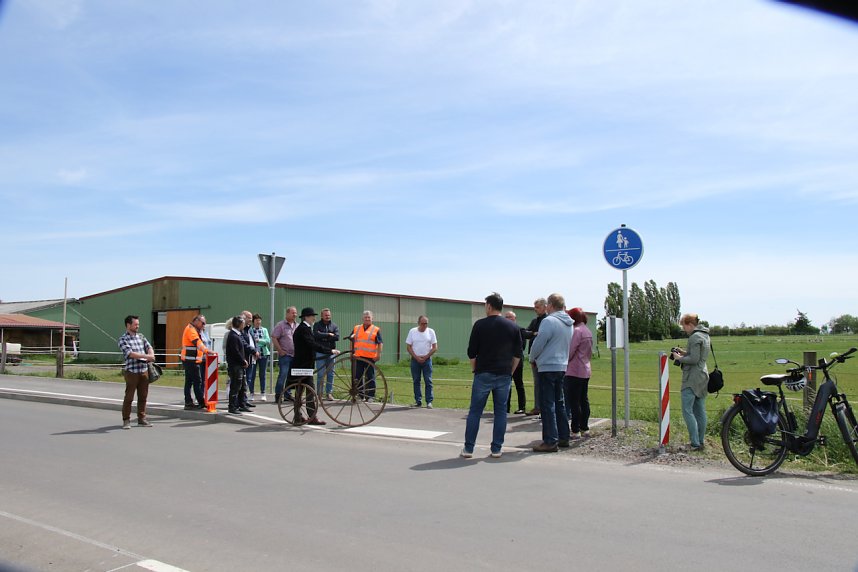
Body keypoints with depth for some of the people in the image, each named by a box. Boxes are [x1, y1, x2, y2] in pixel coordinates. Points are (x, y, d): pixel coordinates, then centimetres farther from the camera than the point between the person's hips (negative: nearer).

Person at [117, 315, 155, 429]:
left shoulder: (141, 336, 14)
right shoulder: (123, 339, -5)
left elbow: (149, 347, 10)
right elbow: (130, 353, -15)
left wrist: (151, 355, -12)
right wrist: (146, 356, -19)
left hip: (144, 370, 5)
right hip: (131, 371, -5)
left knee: (143, 396, 10)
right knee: (129, 397, 0)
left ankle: (141, 419, 20)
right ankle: (126, 420, 10)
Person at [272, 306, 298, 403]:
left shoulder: (297, 326, 13)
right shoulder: (281, 325, -4)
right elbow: (274, 338, -8)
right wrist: (280, 350, -11)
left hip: (295, 355, 6)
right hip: (285, 355, -6)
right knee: (283, 375, -10)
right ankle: (278, 395, -2)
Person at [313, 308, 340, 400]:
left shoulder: (334, 326, 11)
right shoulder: (317, 325, 6)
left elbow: (337, 337, -5)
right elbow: (316, 335, -13)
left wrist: (323, 337, -8)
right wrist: (329, 335, -8)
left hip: (331, 352, 3)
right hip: (320, 352, -2)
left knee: (330, 373, 4)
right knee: (320, 374, -5)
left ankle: (329, 393, 11)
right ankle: (319, 393, 3)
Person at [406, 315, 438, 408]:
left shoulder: (431, 332, 2)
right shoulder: (412, 331, 3)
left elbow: (435, 347, 0)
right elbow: (408, 347, 2)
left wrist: (425, 357, -8)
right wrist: (417, 357, -8)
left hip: (427, 359, -1)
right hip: (415, 359, 1)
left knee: (428, 381, -4)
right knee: (416, 381, 4)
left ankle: (429, 401, -1)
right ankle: (418, 401, 11)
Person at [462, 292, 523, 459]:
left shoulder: (480, 325, -4)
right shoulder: (513, 327, 5)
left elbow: (471, 352, -3)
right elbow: (518, 354, 6)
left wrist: (474, 370, 10)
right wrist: (510, 371, 14)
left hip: (483, 374, -2)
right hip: (504, 376, 2)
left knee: (475, 411, 5)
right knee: (501, 412, 8)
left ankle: (468, 448, 6)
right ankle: (496, 449, 9)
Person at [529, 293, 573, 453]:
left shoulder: (549, 321, -16)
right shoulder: (569, 324, 10)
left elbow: (538, 343, -14)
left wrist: (532, 358, 5)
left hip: (548, 367, -8)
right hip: (562, 366, 8)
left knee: (548, 405, -4)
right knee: (559, 403, 17)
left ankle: (550, 441, -3)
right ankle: (563, 437, 23)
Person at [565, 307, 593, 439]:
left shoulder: (577, 331, -15)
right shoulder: (588, 332, 13)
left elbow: (570, 352, -16)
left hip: (574, 371, -9)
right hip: (586, 370, 9)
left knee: (573, 401, -4)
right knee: (584, 400, 13)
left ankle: (575, 431, -3)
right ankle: (585, 428, 19)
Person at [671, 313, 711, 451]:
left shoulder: (695, 337, -15)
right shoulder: (705, 335, 16)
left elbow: (694, 359, -20)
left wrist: (679, 358, -8)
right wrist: (684, 353, 12)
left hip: (692, 379, -10)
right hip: (703, 377, 10)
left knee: (687, 411, -8)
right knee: (700, 411, 12)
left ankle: (695, 443, -10)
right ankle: (700, 442, 16)